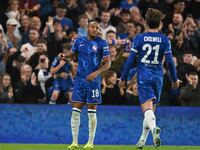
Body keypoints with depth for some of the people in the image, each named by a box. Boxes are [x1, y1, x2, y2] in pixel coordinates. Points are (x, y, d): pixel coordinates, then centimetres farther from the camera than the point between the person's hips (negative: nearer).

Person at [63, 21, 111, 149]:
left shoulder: (102, 43, -3)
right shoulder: (79, 41, 8)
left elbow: (108, 63, -4)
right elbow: (71, 53, 20)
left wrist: (96, 73, -19)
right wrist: (64, 55, -4)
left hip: (93, 81, -3)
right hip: (80, 79, 3)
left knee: (92, 112, 0)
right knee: (75, 110, -1)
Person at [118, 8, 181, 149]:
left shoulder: (139, 38, -2)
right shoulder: (165, 40, 1)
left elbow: (131, 60, -3)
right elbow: (170, 62, -1)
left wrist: (123, 78, 6)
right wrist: (175, 80, 11)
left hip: (143, 76, -2)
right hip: (158, 77, 2)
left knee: (147, 108, -12)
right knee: (152, 109, 15)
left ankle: (154, 128, -42)